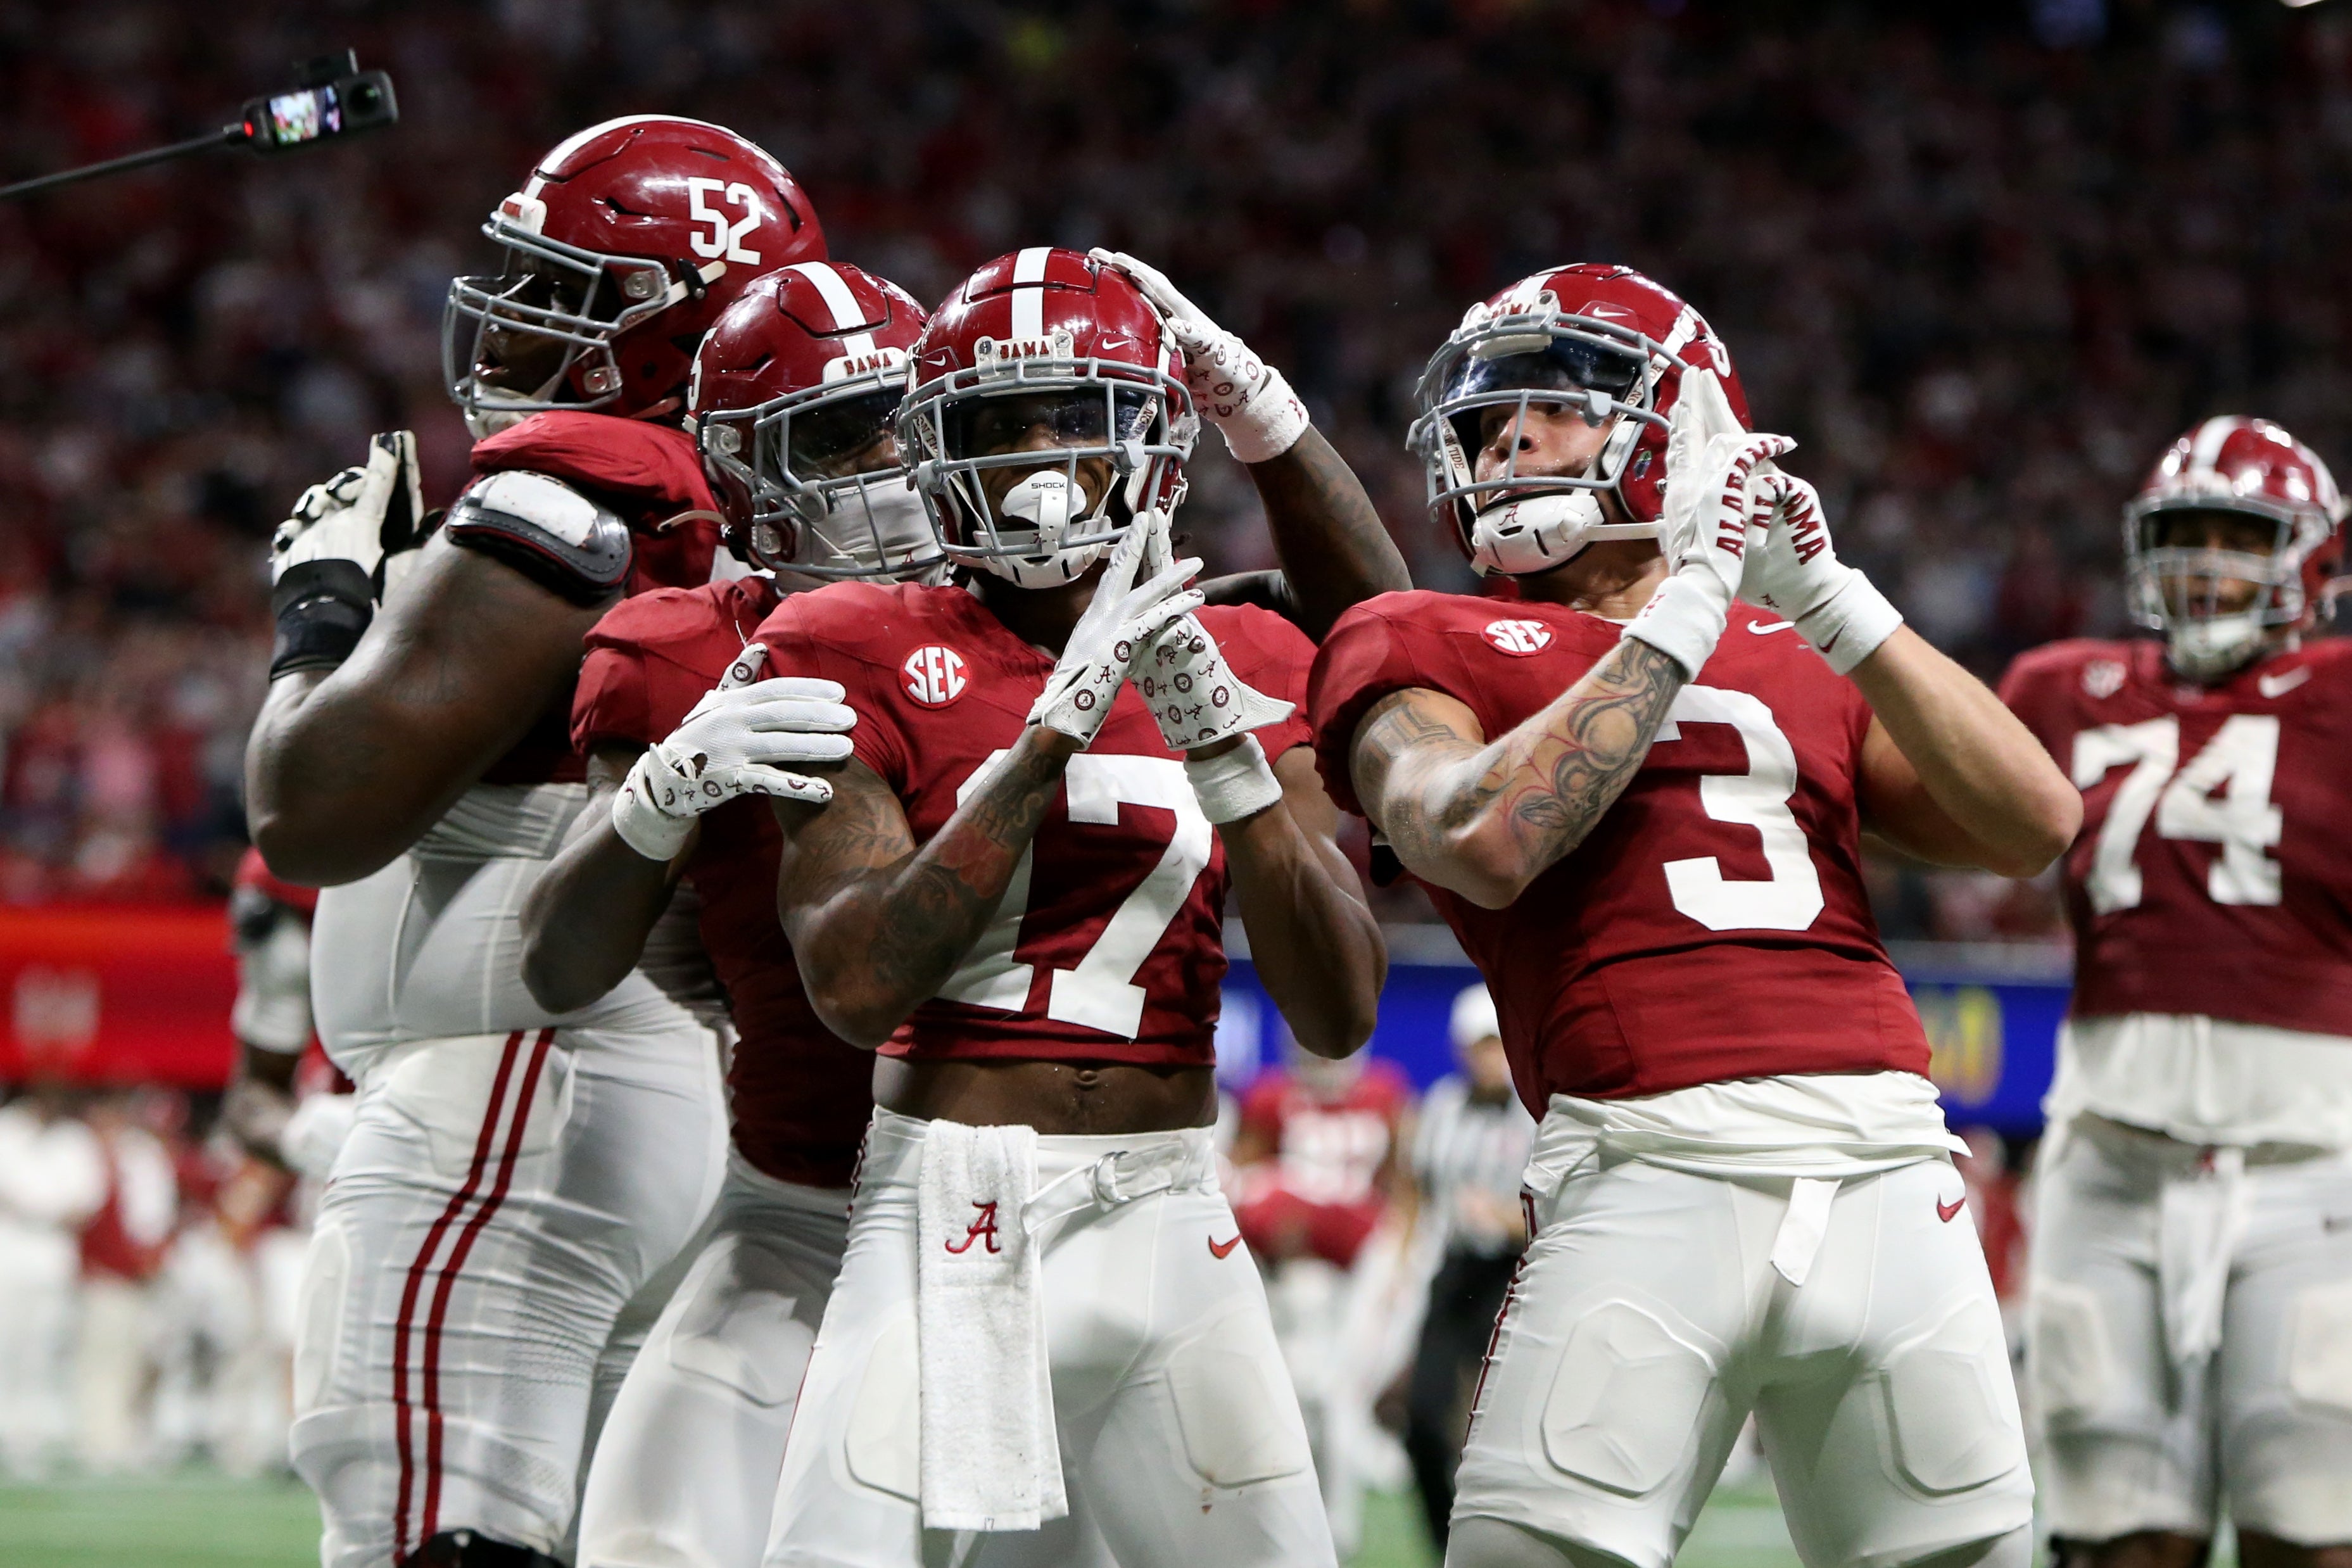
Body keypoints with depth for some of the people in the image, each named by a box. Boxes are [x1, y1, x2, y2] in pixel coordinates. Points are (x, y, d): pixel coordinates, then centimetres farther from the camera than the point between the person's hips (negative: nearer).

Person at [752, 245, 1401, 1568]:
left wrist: (1220, 741, -9)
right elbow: (857, 984, -14)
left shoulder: (1239, 664, 9)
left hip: (1174, 1227, 4)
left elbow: (1341, 1016, 1)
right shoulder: (871, 654, 0)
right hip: (955, 1226, -3)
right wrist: (1056, 728, -15)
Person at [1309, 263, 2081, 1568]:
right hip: (1654, 1167, -4)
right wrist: (1684, 611, -4)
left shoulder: (1807, 658, 21)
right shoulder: (1431, 650, 12)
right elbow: (1486, 842, -10)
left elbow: (2036, 828, 8)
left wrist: (1831, 603, 3)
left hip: (1888, 1169, 4)